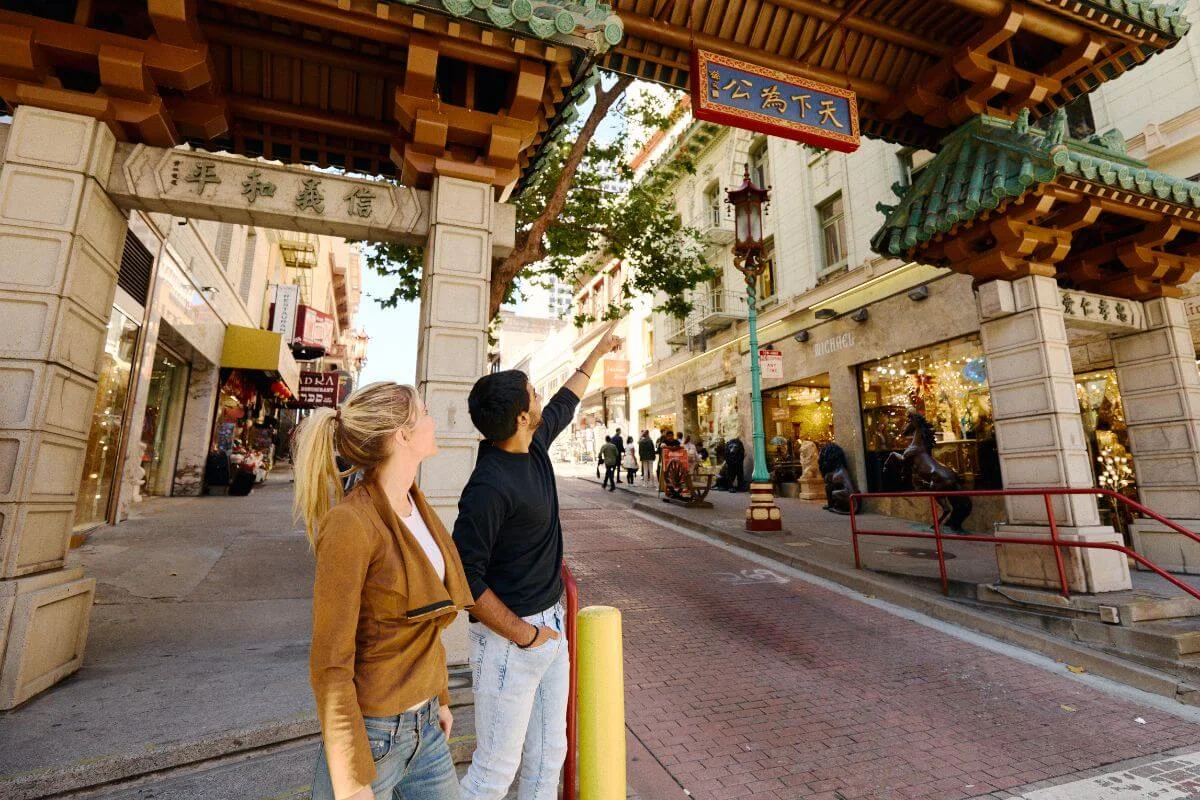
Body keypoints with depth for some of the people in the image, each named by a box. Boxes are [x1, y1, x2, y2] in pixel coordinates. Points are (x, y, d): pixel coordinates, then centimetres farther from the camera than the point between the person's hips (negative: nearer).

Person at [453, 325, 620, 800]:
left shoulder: (535, 446, -1)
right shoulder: (488, 487, -26)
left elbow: (565, 403, 18)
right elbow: (465, 578, -23)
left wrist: (597, 353, 29)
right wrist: (525, 635, -16)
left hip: (551, 625, 8)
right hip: (508, 639, -8)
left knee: (548, 757, 21)